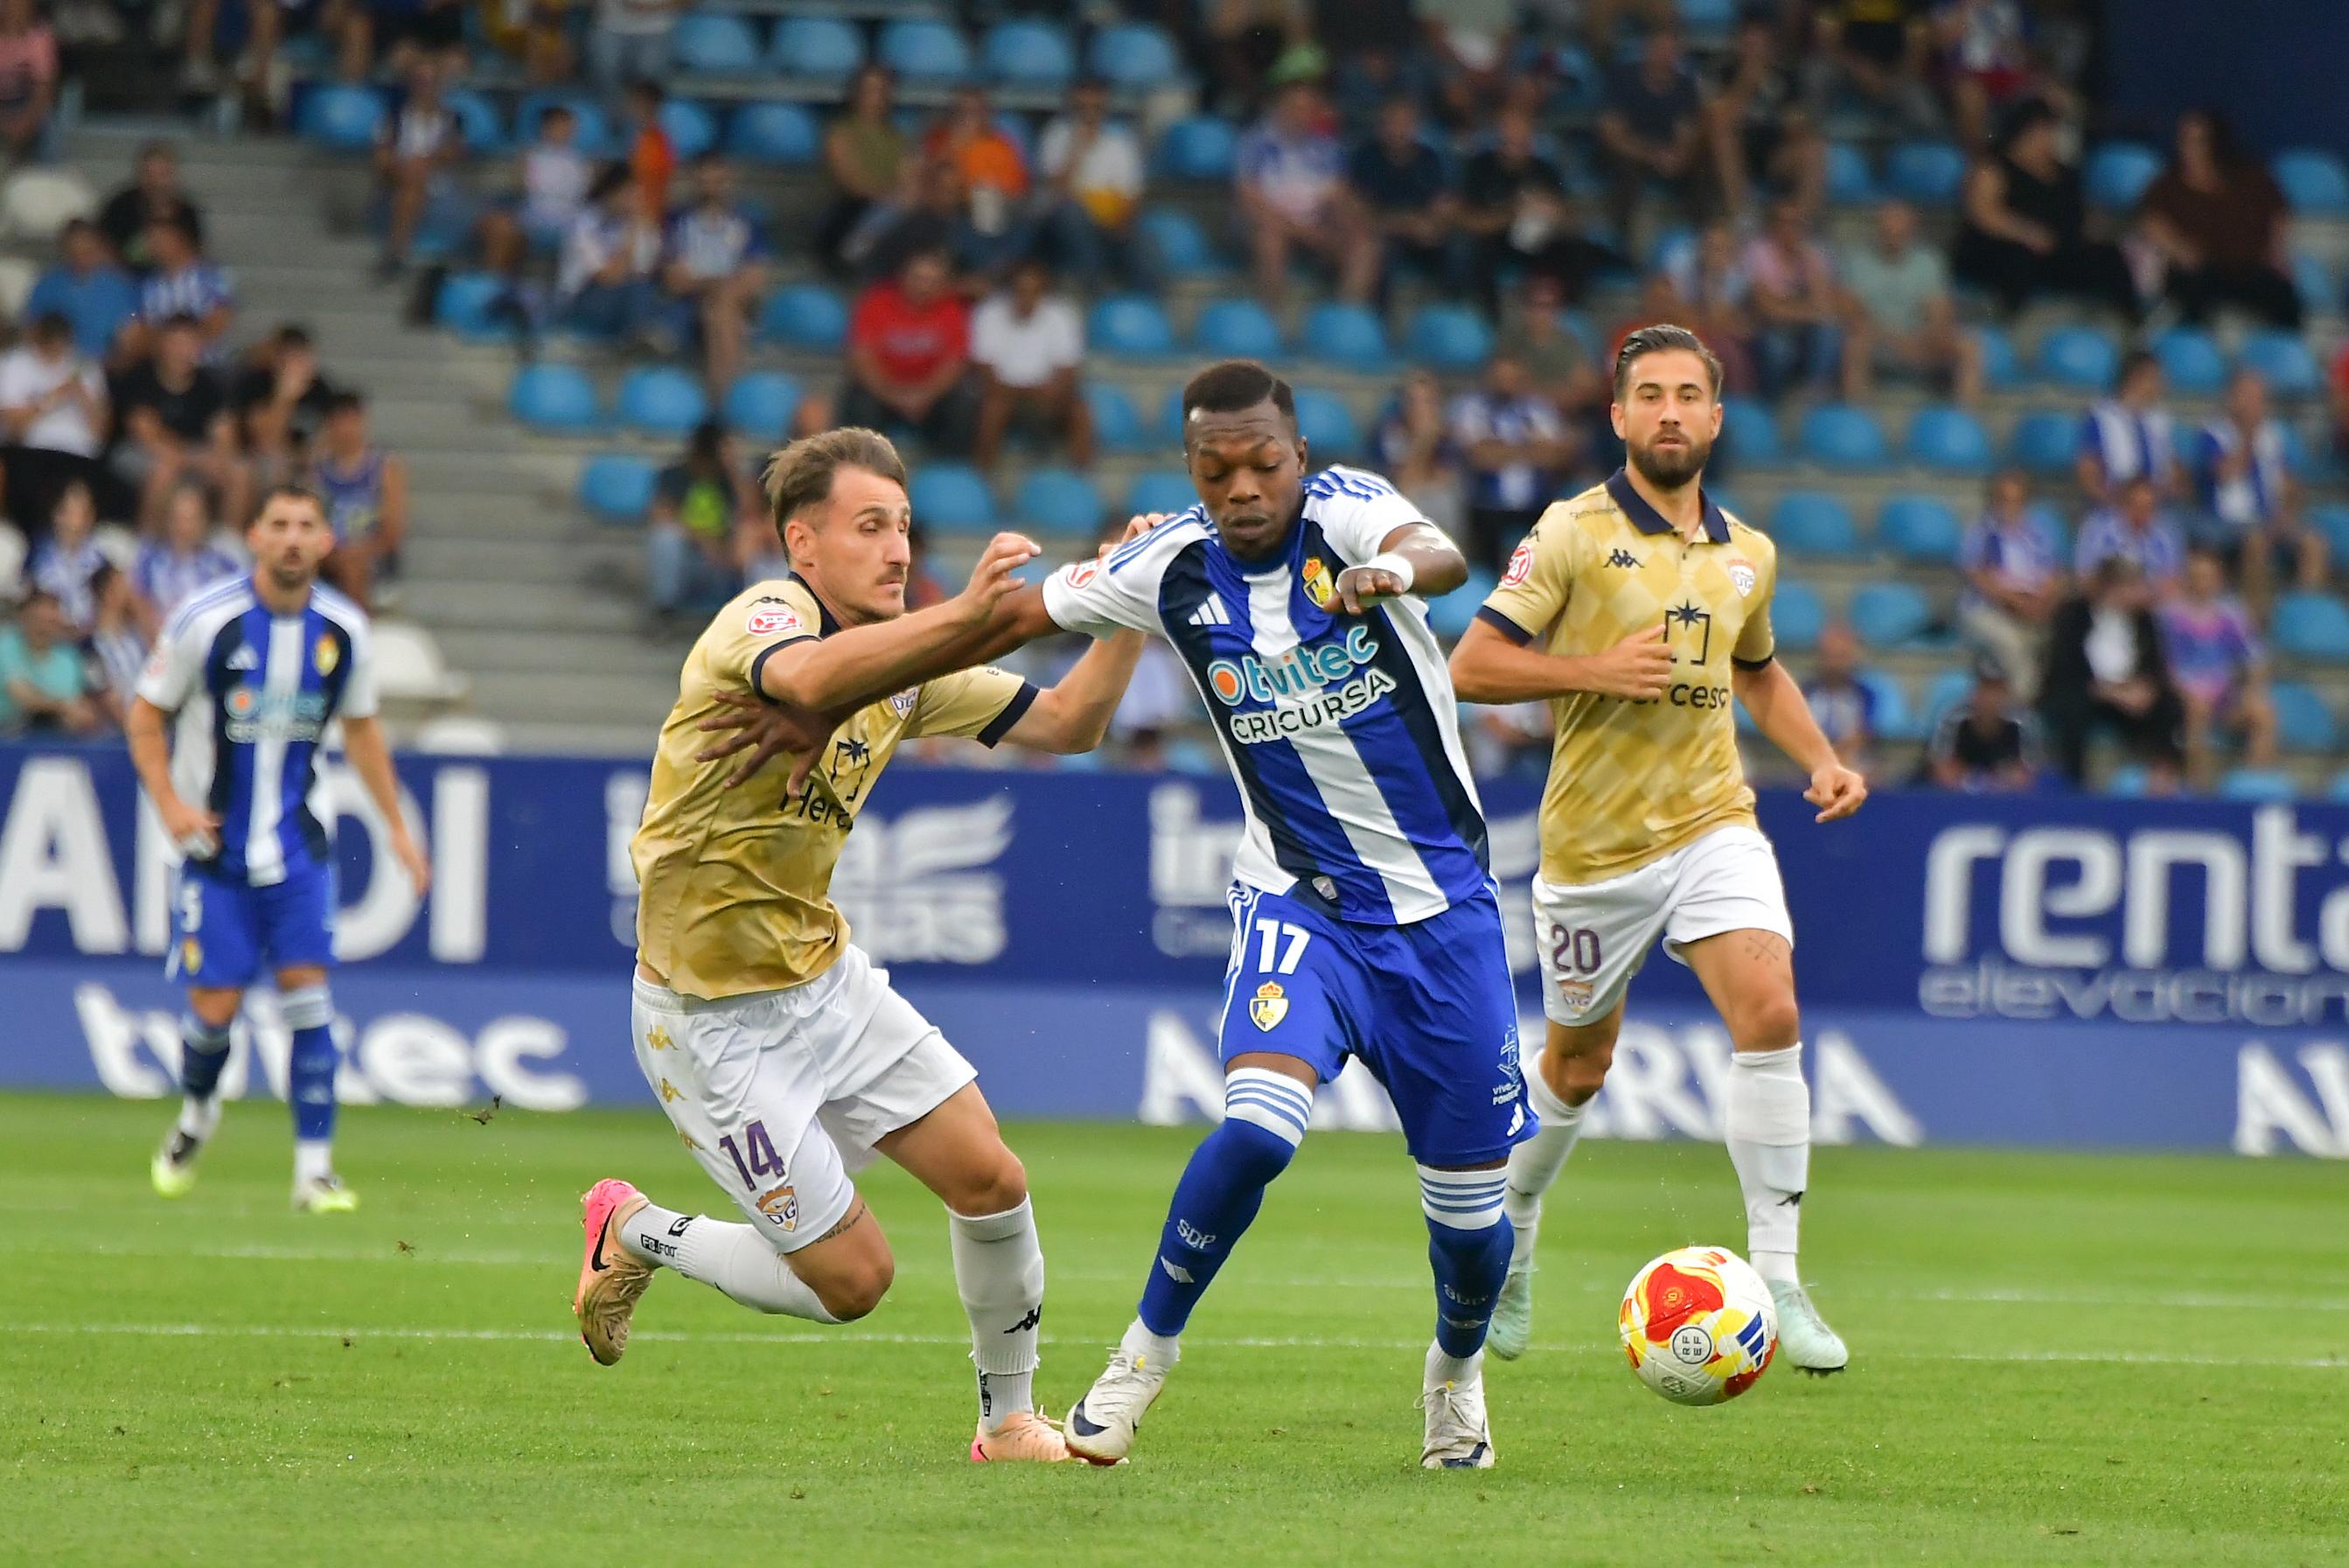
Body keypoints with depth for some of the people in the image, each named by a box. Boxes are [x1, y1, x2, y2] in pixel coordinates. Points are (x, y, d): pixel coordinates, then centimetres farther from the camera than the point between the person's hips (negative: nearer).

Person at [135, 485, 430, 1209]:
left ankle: (314, 1168, -5)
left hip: (296, 843, 2)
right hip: (215, 843, -2)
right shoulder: (206, 620, -13)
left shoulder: (344, 631, -2)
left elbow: (360, 727, 14)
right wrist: (169, 803, -16)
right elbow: (147, 715, -3)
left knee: (307, 991, -9)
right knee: (216, 1005, -4)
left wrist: (396, 825, 13)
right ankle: (196, 1113, 29)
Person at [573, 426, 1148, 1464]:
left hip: (824, 979, 8)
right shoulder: (765, 617, -20)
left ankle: (1009, 1420, 18)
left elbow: (1064, 724, 8)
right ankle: (635, 1236, 18)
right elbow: (810, 679, -46)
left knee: (990, 1180, -1)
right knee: (853, 1278, -5)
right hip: (714, 1016, -8)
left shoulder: (903, 656, 6)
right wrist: (965, 614, -54)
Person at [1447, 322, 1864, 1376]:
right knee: (1577, 1067, 11)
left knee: (1769, 1014, -20)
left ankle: (1776, 1279, -15)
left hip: (1712, 825, 3)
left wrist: (1821, 759, 11)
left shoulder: (1748, 557, 8)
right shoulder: (1573, 534, -8)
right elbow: (1472, 666, -12)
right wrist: (1598, 671, -22)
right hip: (1595, 843, -3)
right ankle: (1512, 1220, 43)